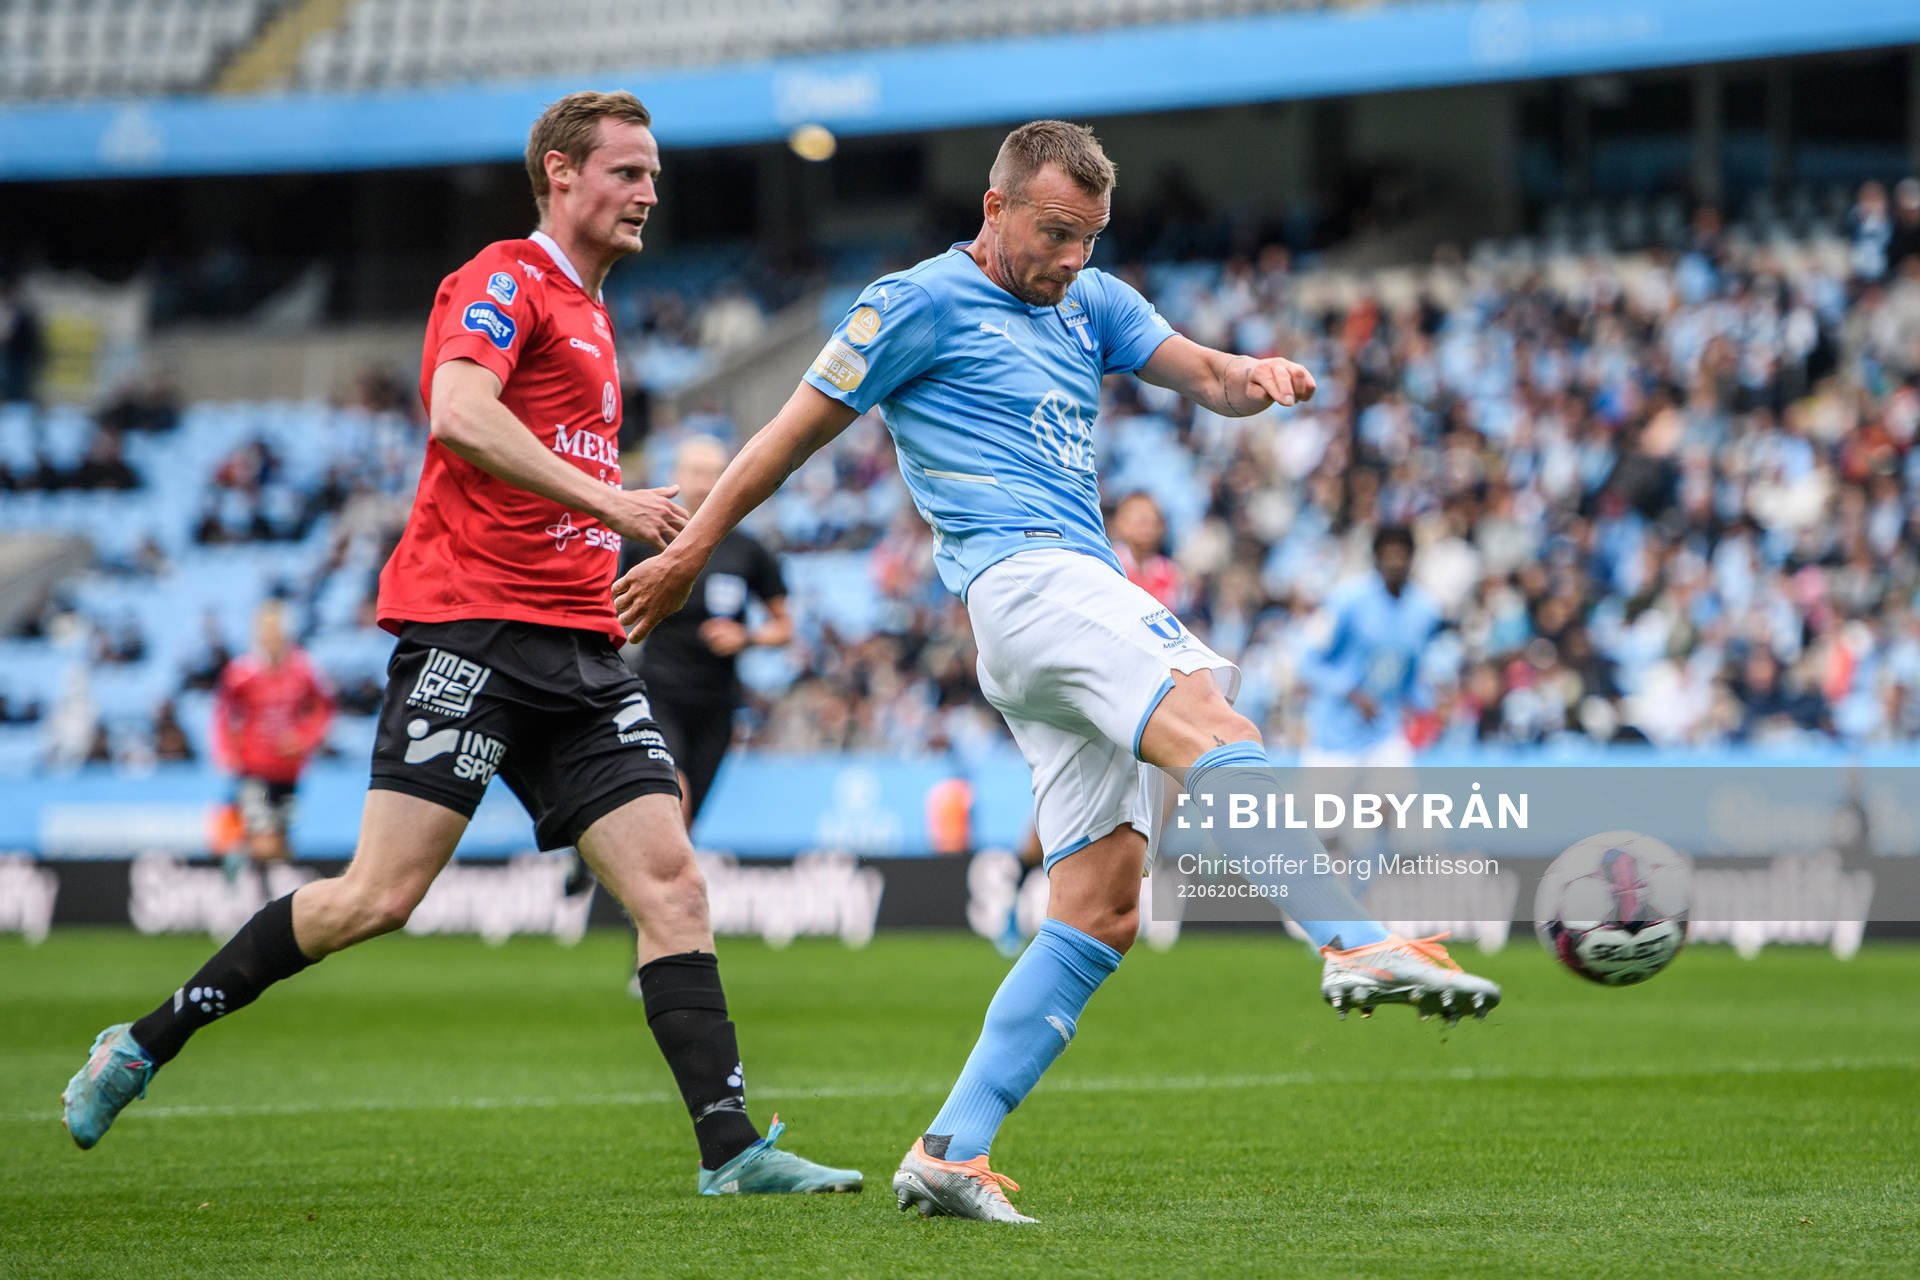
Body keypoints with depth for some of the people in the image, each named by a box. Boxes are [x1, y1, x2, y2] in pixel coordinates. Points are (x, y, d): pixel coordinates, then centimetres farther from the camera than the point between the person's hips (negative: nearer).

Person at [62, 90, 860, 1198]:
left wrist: (632, 561, 21)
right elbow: (459, 414, -23)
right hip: (469, 627, -8)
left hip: (580, 646, 8)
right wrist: (608, 499, -23)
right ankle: (144, 1046, 3)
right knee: (382, 895, -11)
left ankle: (732, 1147, -8)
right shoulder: (505, 282, -4)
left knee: (672, 884, -5)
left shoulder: (591, 317, 24)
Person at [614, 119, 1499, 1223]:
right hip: (1023, 579, -8)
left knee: (1102, 914, 0)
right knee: (1216, 729, -32)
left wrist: (1259, 377, -10)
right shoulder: (919, 304, 3)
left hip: (1089, 594, 8)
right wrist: (690, 554, 10)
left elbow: (1204, 376, 14)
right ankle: (1357, 943, -50)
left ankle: (953, 1152, 0)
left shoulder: (1092, 303, 23)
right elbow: (797, 431, 8)